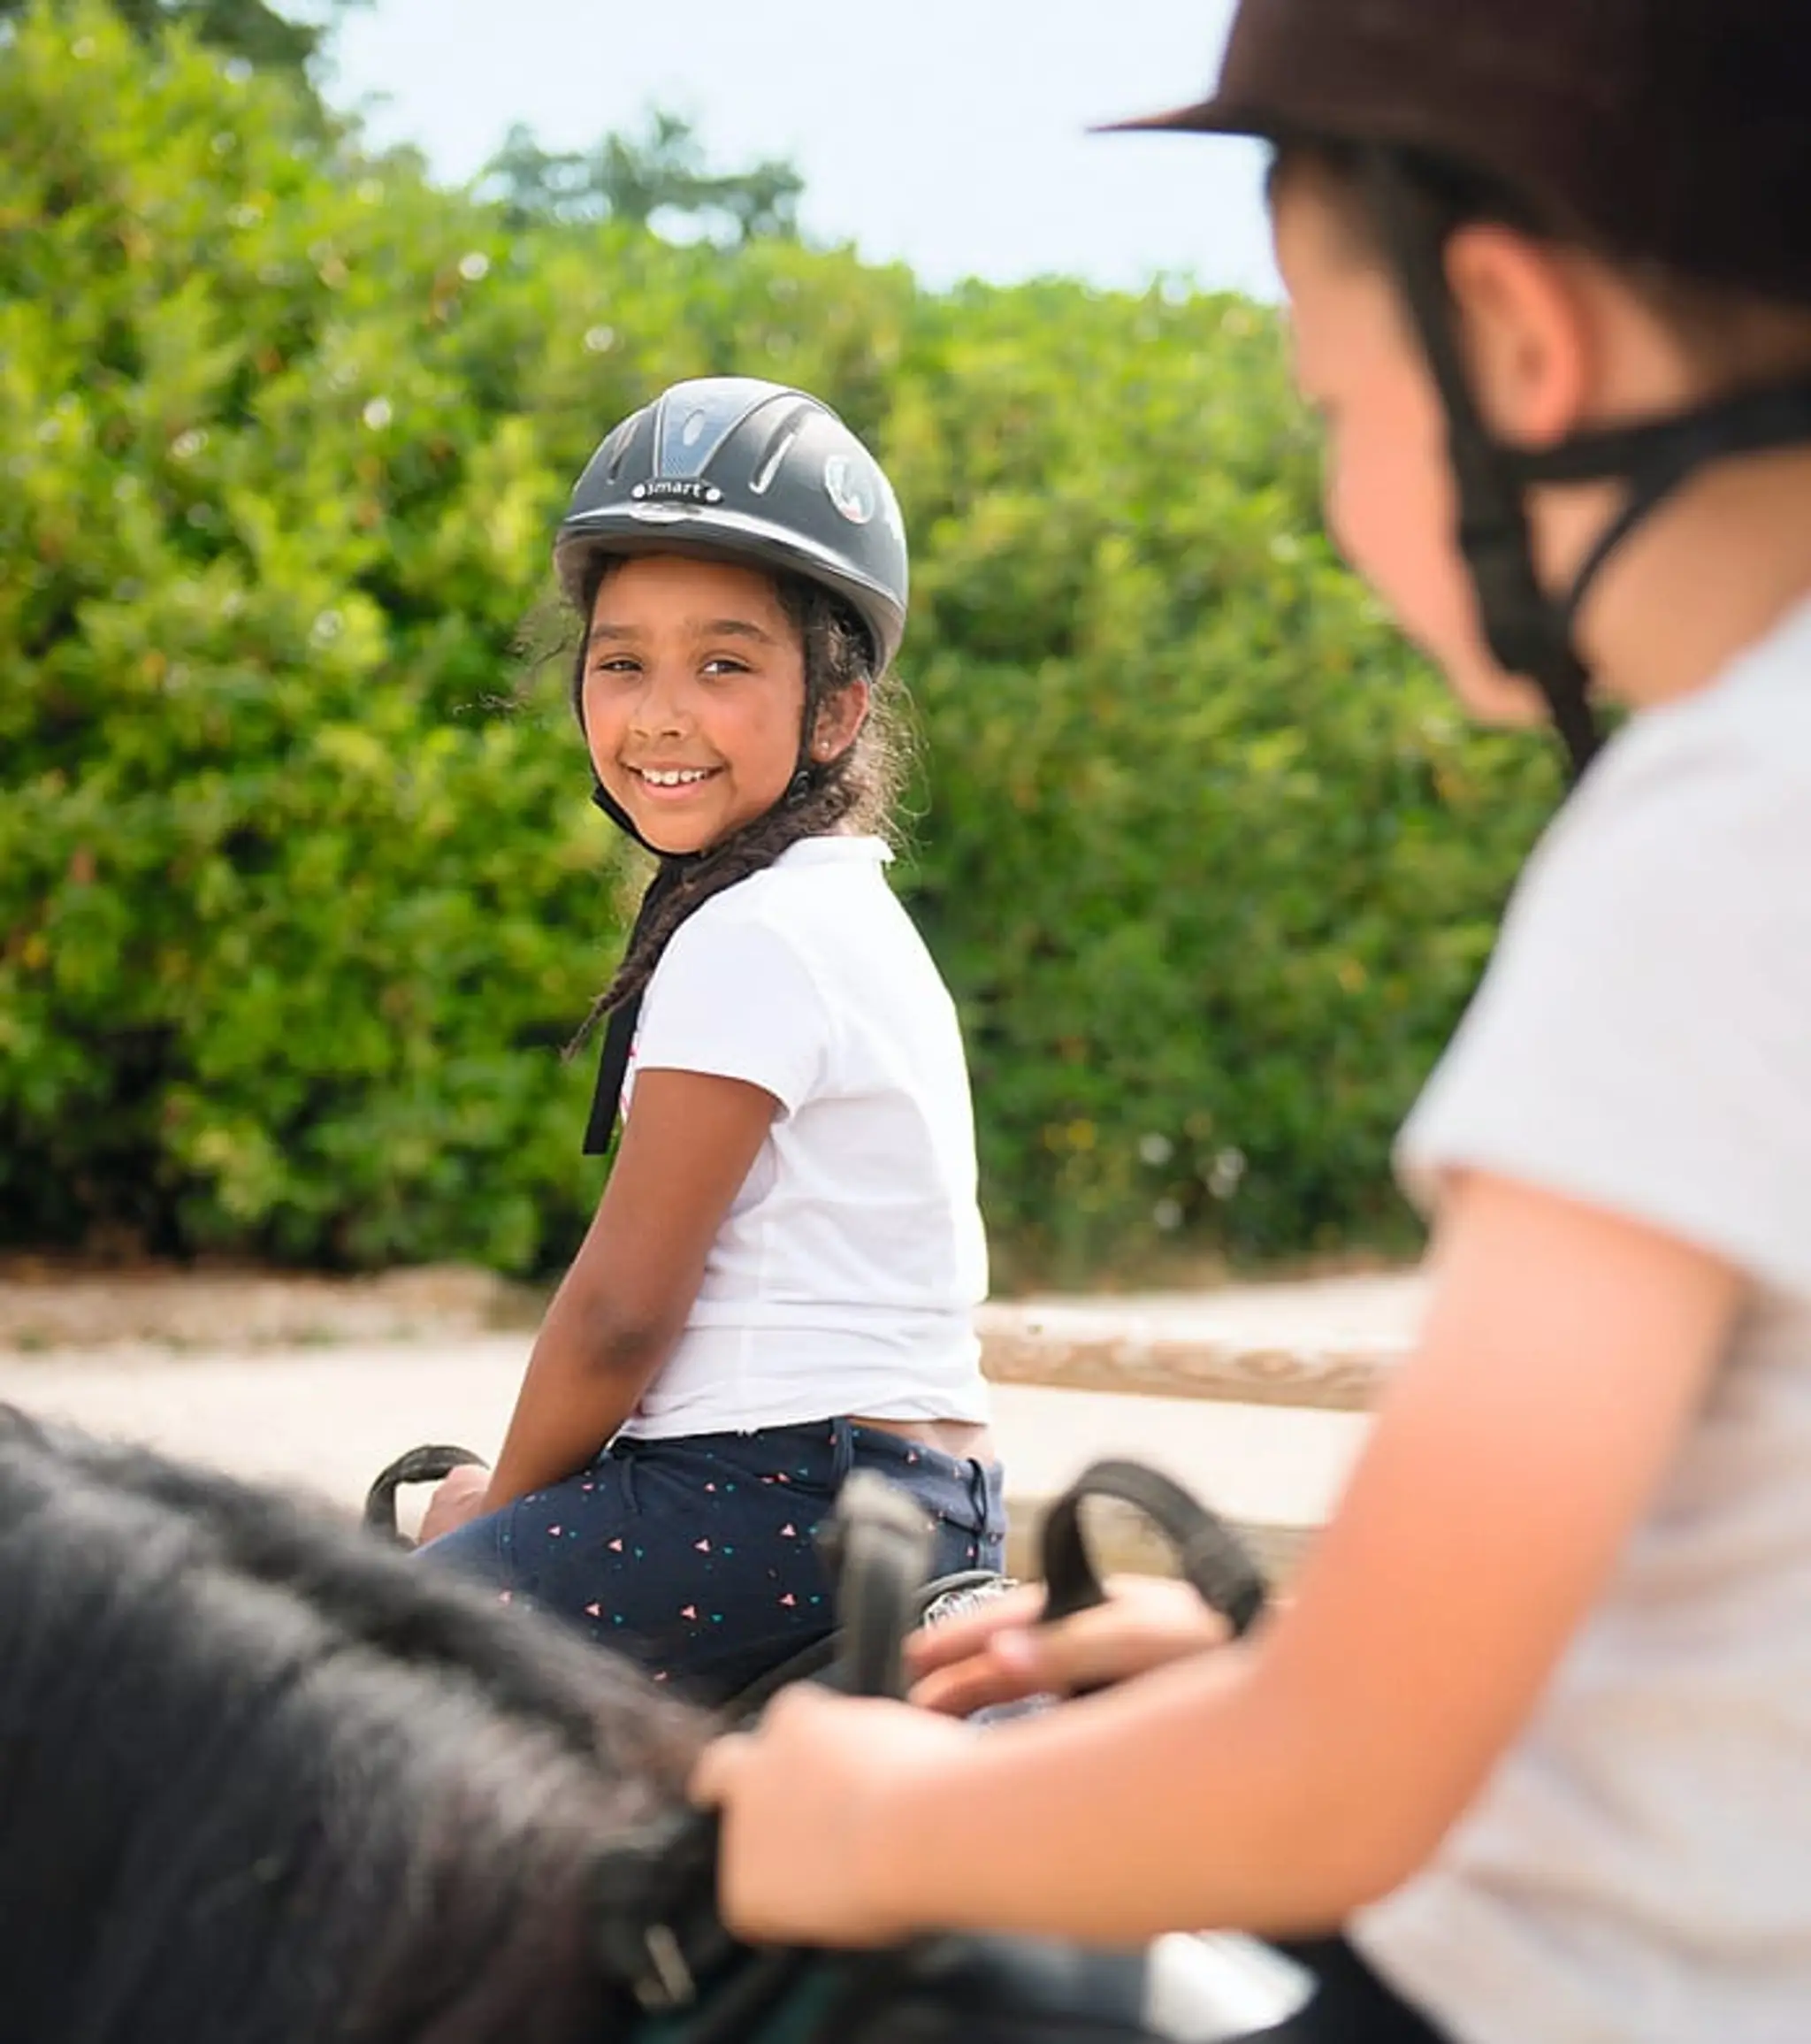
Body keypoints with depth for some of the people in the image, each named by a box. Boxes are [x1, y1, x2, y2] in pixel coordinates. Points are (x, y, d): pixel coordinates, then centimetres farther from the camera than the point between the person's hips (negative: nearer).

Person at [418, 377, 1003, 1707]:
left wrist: (501, 1506, 2)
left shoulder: (753, 939, -14)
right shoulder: (851, 913, 17)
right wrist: (520, 1497, 17)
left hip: (785, 1500, -10)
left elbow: (620, 1310, -14)